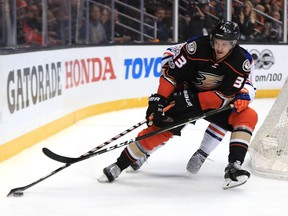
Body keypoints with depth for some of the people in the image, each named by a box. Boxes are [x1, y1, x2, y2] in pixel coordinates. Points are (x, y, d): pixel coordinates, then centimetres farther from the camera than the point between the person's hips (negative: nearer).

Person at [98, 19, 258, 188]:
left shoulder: (241, 61, -22)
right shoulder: (197, 48, -25)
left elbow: (225, 96, -23)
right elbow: (171, 71, -17)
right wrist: (159, 98, -22)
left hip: (215, 101, 2)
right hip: (187, 94, -2)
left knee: (248, 116, -19)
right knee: (161, 127, -14)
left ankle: (234, 166, -22)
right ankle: (119, 165, -3)